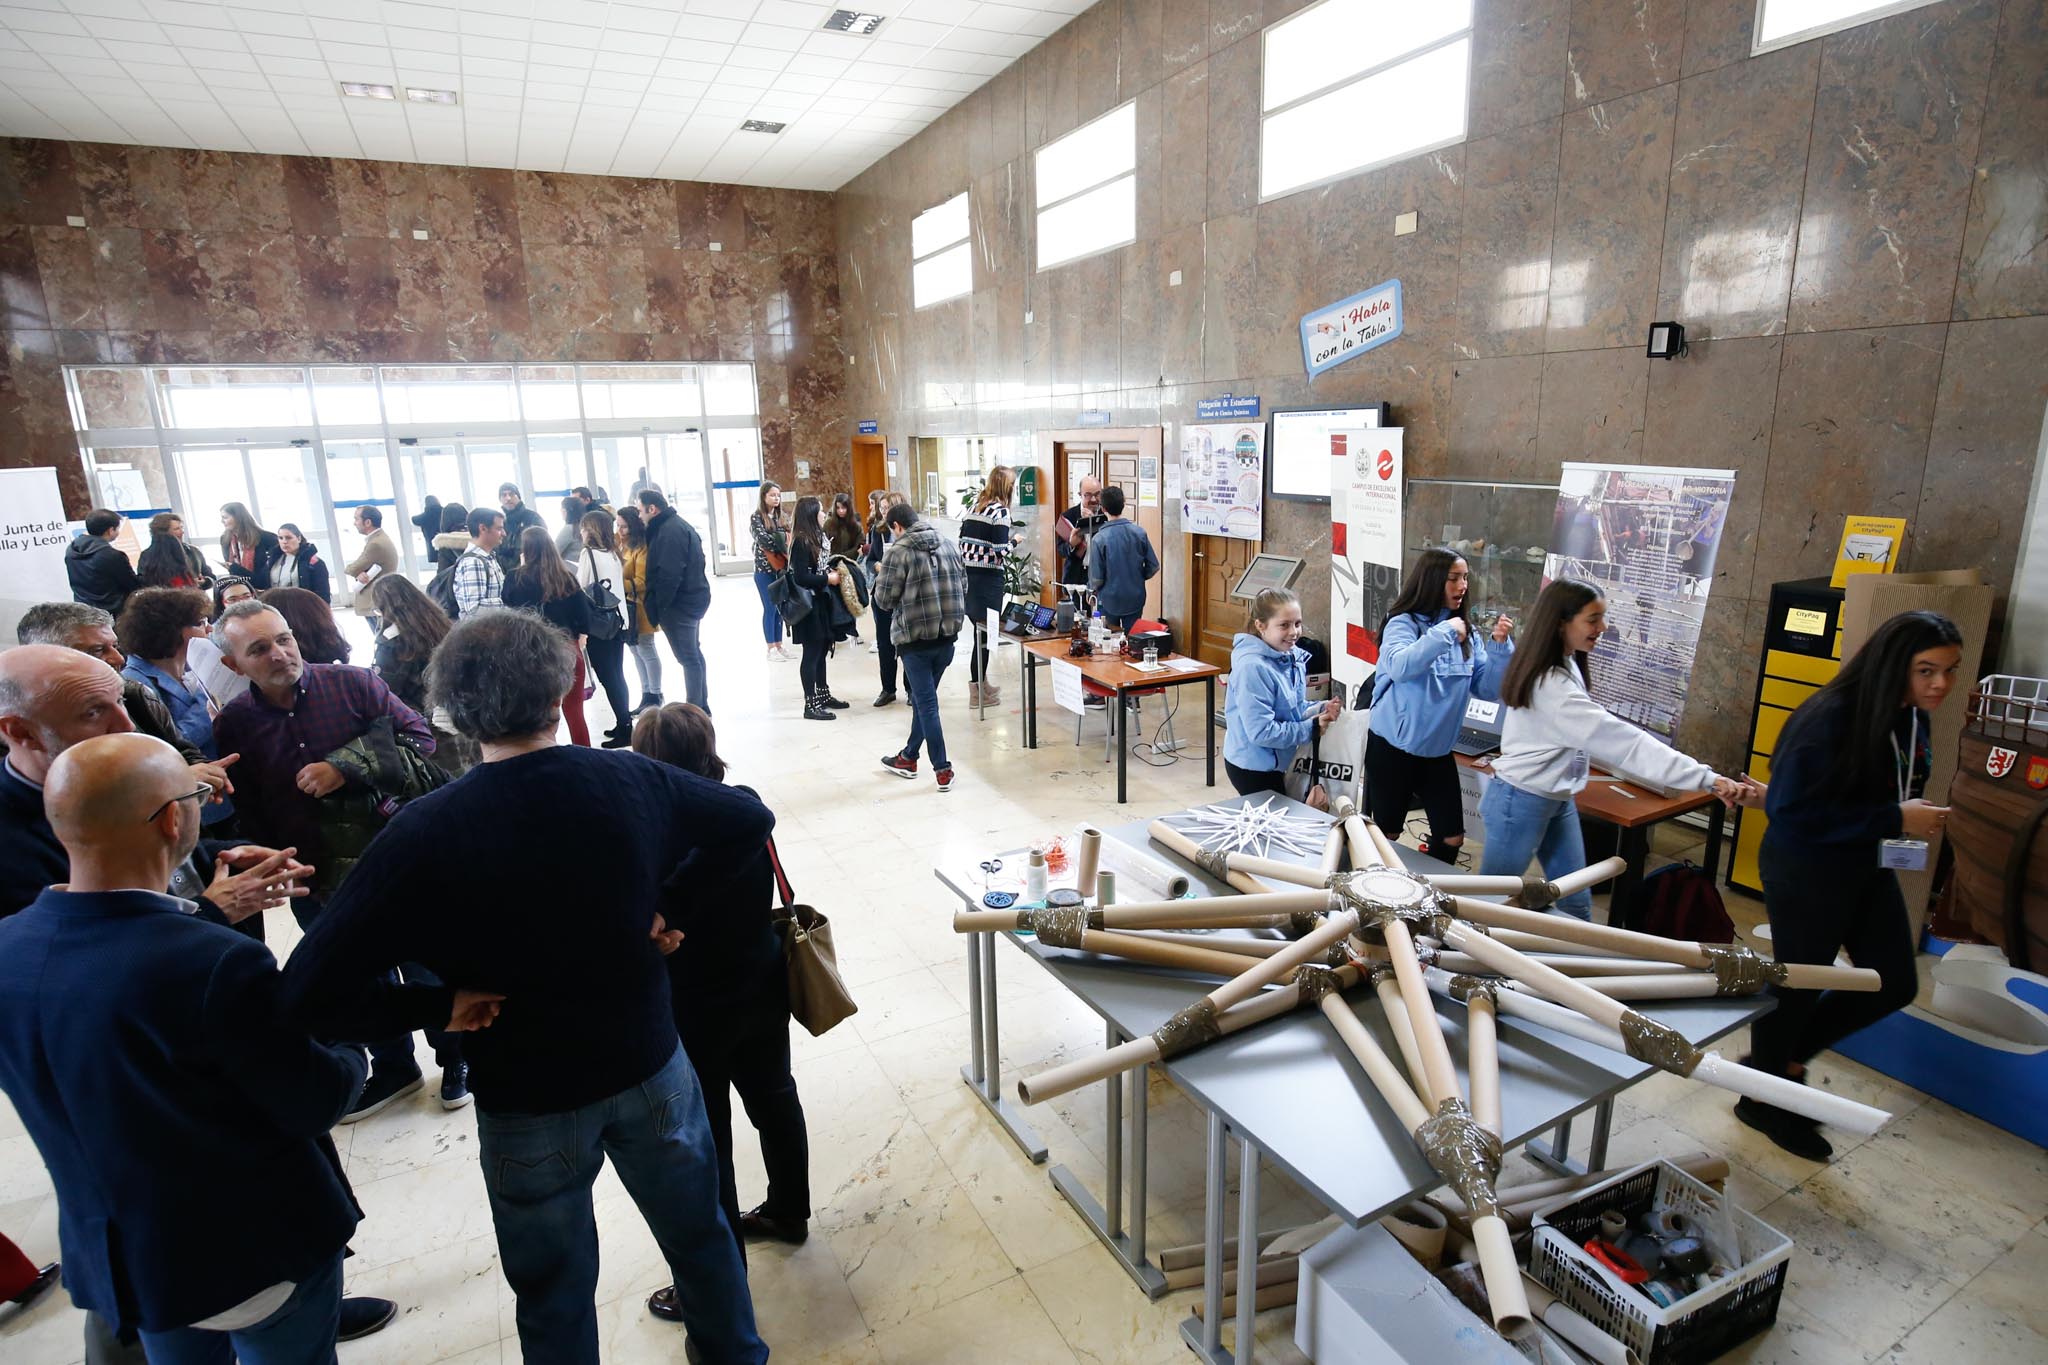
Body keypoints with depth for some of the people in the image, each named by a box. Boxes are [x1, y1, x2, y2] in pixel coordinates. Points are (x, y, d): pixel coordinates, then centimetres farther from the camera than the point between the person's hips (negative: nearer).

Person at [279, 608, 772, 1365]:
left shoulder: (422, 834, -21)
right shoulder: (633, 781, -15)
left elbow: (310, 993, -22)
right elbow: (751, 820, -1)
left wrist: (441, 1004, -10)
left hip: (526, 1100, -1)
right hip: (649, 1067, 2)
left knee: (557, 1299, 23)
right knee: (699, 1232, 26)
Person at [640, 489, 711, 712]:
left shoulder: (669, 531, -19)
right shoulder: (676, 524, 14)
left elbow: (669, 575, -25)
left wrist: (655, 605, -17)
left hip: (680, 602, -11)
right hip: (693, 598, 11)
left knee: (688, 657, -5)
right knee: (693, 654, 16)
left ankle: (695, 709, 1)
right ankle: (701, 707, 25)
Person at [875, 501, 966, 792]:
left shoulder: (899, 551, -13)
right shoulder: (947, 544, 4)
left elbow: (884, 598, -10)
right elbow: (963, 585, 10)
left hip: (916, 637, -6)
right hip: (947, 635, 6)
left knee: (926, 703, 2)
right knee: (922, 697, 19)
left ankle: (942, 770, 4)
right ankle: (909, 757, 32)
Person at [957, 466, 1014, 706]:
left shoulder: (974, 507, 12)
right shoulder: (1000, 511, -10)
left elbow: (962, 542, 13)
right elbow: (1000, 553, -15)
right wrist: (1013, 542, 2)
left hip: (967, 575, 7)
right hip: (987, 579, -7)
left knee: (979, 629, 18)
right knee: (985, 633, 1)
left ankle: (981, 682, 28)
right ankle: (978, 692, 7)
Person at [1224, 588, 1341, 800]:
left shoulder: (1293, 656, 0)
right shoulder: (1252, 667, -27)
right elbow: (1262, 732, -28)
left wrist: (1320, 709, -8)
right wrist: (1312, 727, -19)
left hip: (1278, 763, 8)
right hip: (1252, 767, -8)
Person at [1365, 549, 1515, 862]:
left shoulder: (1466, 634, 3)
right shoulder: (1403, 623, -12)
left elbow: (1489, 690, 1)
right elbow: (1399, 667, -32)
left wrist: (1500, 646, -11)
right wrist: (1445, 633, -29)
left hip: (1438, 751, 5)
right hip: (1393, 748, -5)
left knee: (1451, 838, 10)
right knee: (1386, 836, 9)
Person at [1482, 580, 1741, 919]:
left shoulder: (1566, 667, 4)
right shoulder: (1550, 685, -28)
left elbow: (1587, 737, 16)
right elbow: (1622, 739, -32)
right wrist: (1707, 779, -33)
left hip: (1558, 801, 9)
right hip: (1521, 804, -9)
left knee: (1575, 904, 12)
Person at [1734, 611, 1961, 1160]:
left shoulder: (1913, 719, 0)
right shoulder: (1833, 718, -26)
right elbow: (1795, 809, -27)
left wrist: (1918, 809, -1)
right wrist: (1895, 818, -26)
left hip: (1868, 867, 8)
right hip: (1805, 871, -8)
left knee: (1895, 983, 14)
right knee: (1797, 984, 7)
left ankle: (1786, 1052, 35)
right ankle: (1763, 1099, 30)